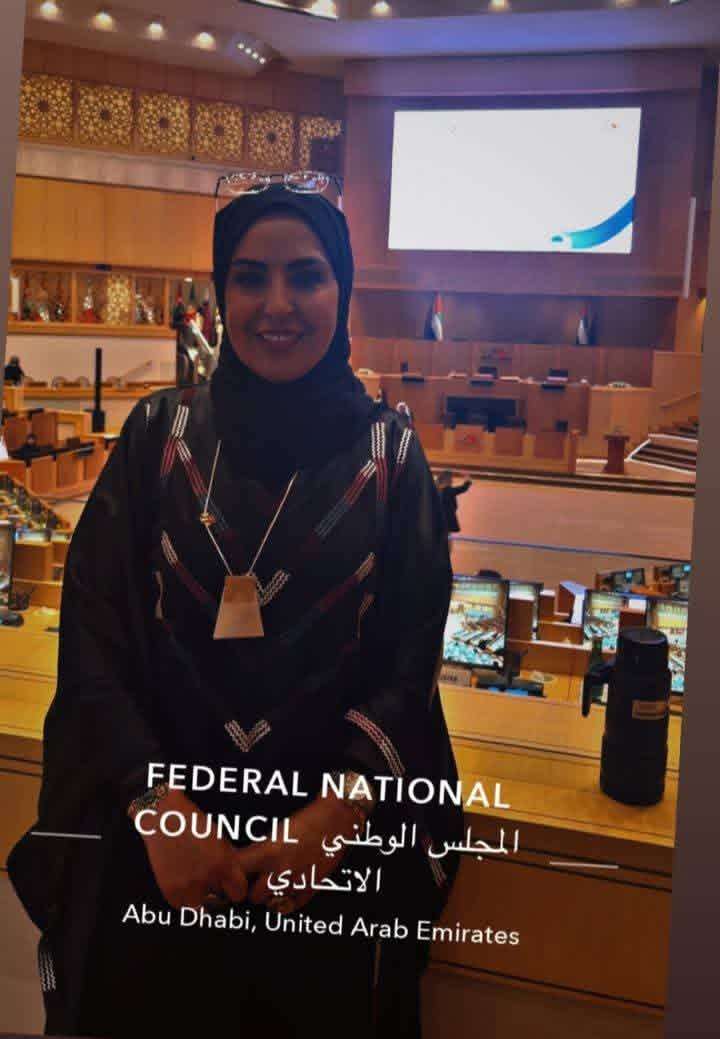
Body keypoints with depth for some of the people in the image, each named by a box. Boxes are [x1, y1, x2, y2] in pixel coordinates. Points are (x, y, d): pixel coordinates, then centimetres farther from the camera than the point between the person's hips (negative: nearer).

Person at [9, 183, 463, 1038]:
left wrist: (335, 815, -17)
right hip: (152, 844, 1)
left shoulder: (388, 454, -3)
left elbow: (410, 663, -4)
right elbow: (92, 635, -5)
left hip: (336, 844, 0)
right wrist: (157, 803, -16)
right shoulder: (159, 433, -2)